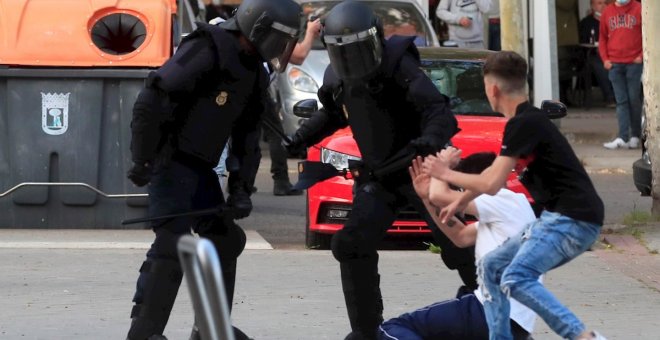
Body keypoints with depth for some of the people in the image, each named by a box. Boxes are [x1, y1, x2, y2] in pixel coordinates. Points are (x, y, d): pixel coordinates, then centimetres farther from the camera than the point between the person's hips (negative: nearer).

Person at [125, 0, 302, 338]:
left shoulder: (254, 73, 11)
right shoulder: (209, 50, -18)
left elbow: (246, 136, 18)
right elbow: (153, 98, -24)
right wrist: (142, 159, -24)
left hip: (200, 169, 10)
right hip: (171, 160, -10)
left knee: (225, 239, 13)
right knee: (173, 242, -17)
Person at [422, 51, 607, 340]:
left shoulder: (524, 124, -14)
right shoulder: (527, 121, 18)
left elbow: (492, 184, -16)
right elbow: (494, 174, 33)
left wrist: (447, 174, -1)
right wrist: (460, 202, 42)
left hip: (573, 220, -10)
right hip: (557, 218, 10)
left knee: (516, 280, -25)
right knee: (491, 267, 15)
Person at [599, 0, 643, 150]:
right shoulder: (607, 12, 9)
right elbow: (602, 38, 14)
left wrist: (642, 56, -7)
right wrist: (605, 59, 3)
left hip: (634, 63, -2)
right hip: (614, 64, 2)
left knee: (634, 99, 2)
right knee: (621, 101, -1)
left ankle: (635, 136, 11)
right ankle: (623, 137, -6)